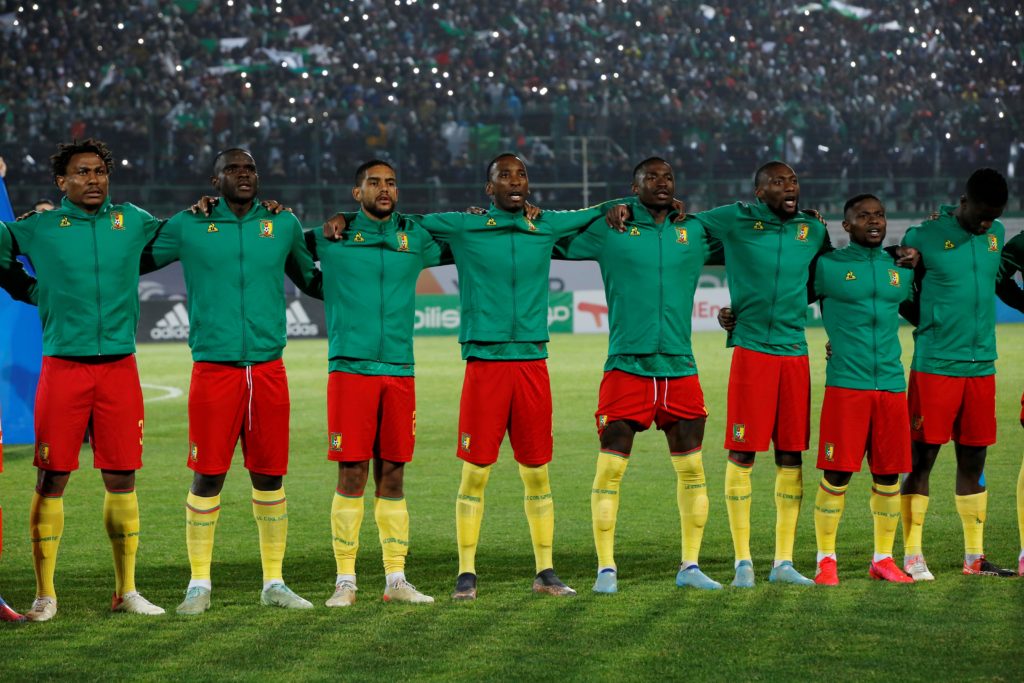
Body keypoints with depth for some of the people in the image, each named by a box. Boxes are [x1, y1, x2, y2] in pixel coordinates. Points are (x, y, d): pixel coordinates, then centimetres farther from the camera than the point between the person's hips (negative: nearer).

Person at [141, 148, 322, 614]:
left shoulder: (283, 225, 10)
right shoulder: (189, 227, 4)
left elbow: (312, 281, 25)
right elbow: (130, 261, 15)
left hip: (268, 369, 2)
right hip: (213, 367, -2)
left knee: (269, 477, 6)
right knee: (208, 476, -1)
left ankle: (274, 582, 16)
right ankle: (199, 584, 8)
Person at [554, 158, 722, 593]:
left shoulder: (695, 233, 11)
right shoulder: (609, 231, 3)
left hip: (680, 369, 3)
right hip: (626, 368, -3)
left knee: (692, 470, 5)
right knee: (610, 468, -6)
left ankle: (690, 566, 15)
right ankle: (606, 568, 1)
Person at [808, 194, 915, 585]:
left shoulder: (900, 268, 13)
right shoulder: (827, 266, 1)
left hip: (892, 385, 4)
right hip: (845, 385, -4)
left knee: (888, 476, 6)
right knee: (836, 475, -4)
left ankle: (883, 559, 16)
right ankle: (826, 560, 6)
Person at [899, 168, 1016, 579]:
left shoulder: (995, 234, 8)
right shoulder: (924, 239, -8)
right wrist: (928, 323, 0)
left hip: (981, 366, 5)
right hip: (935, 366, -5)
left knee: (973, 462, 9)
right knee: (922, 459, -2)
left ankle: (974, 557, 15)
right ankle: (912, 557, 2)